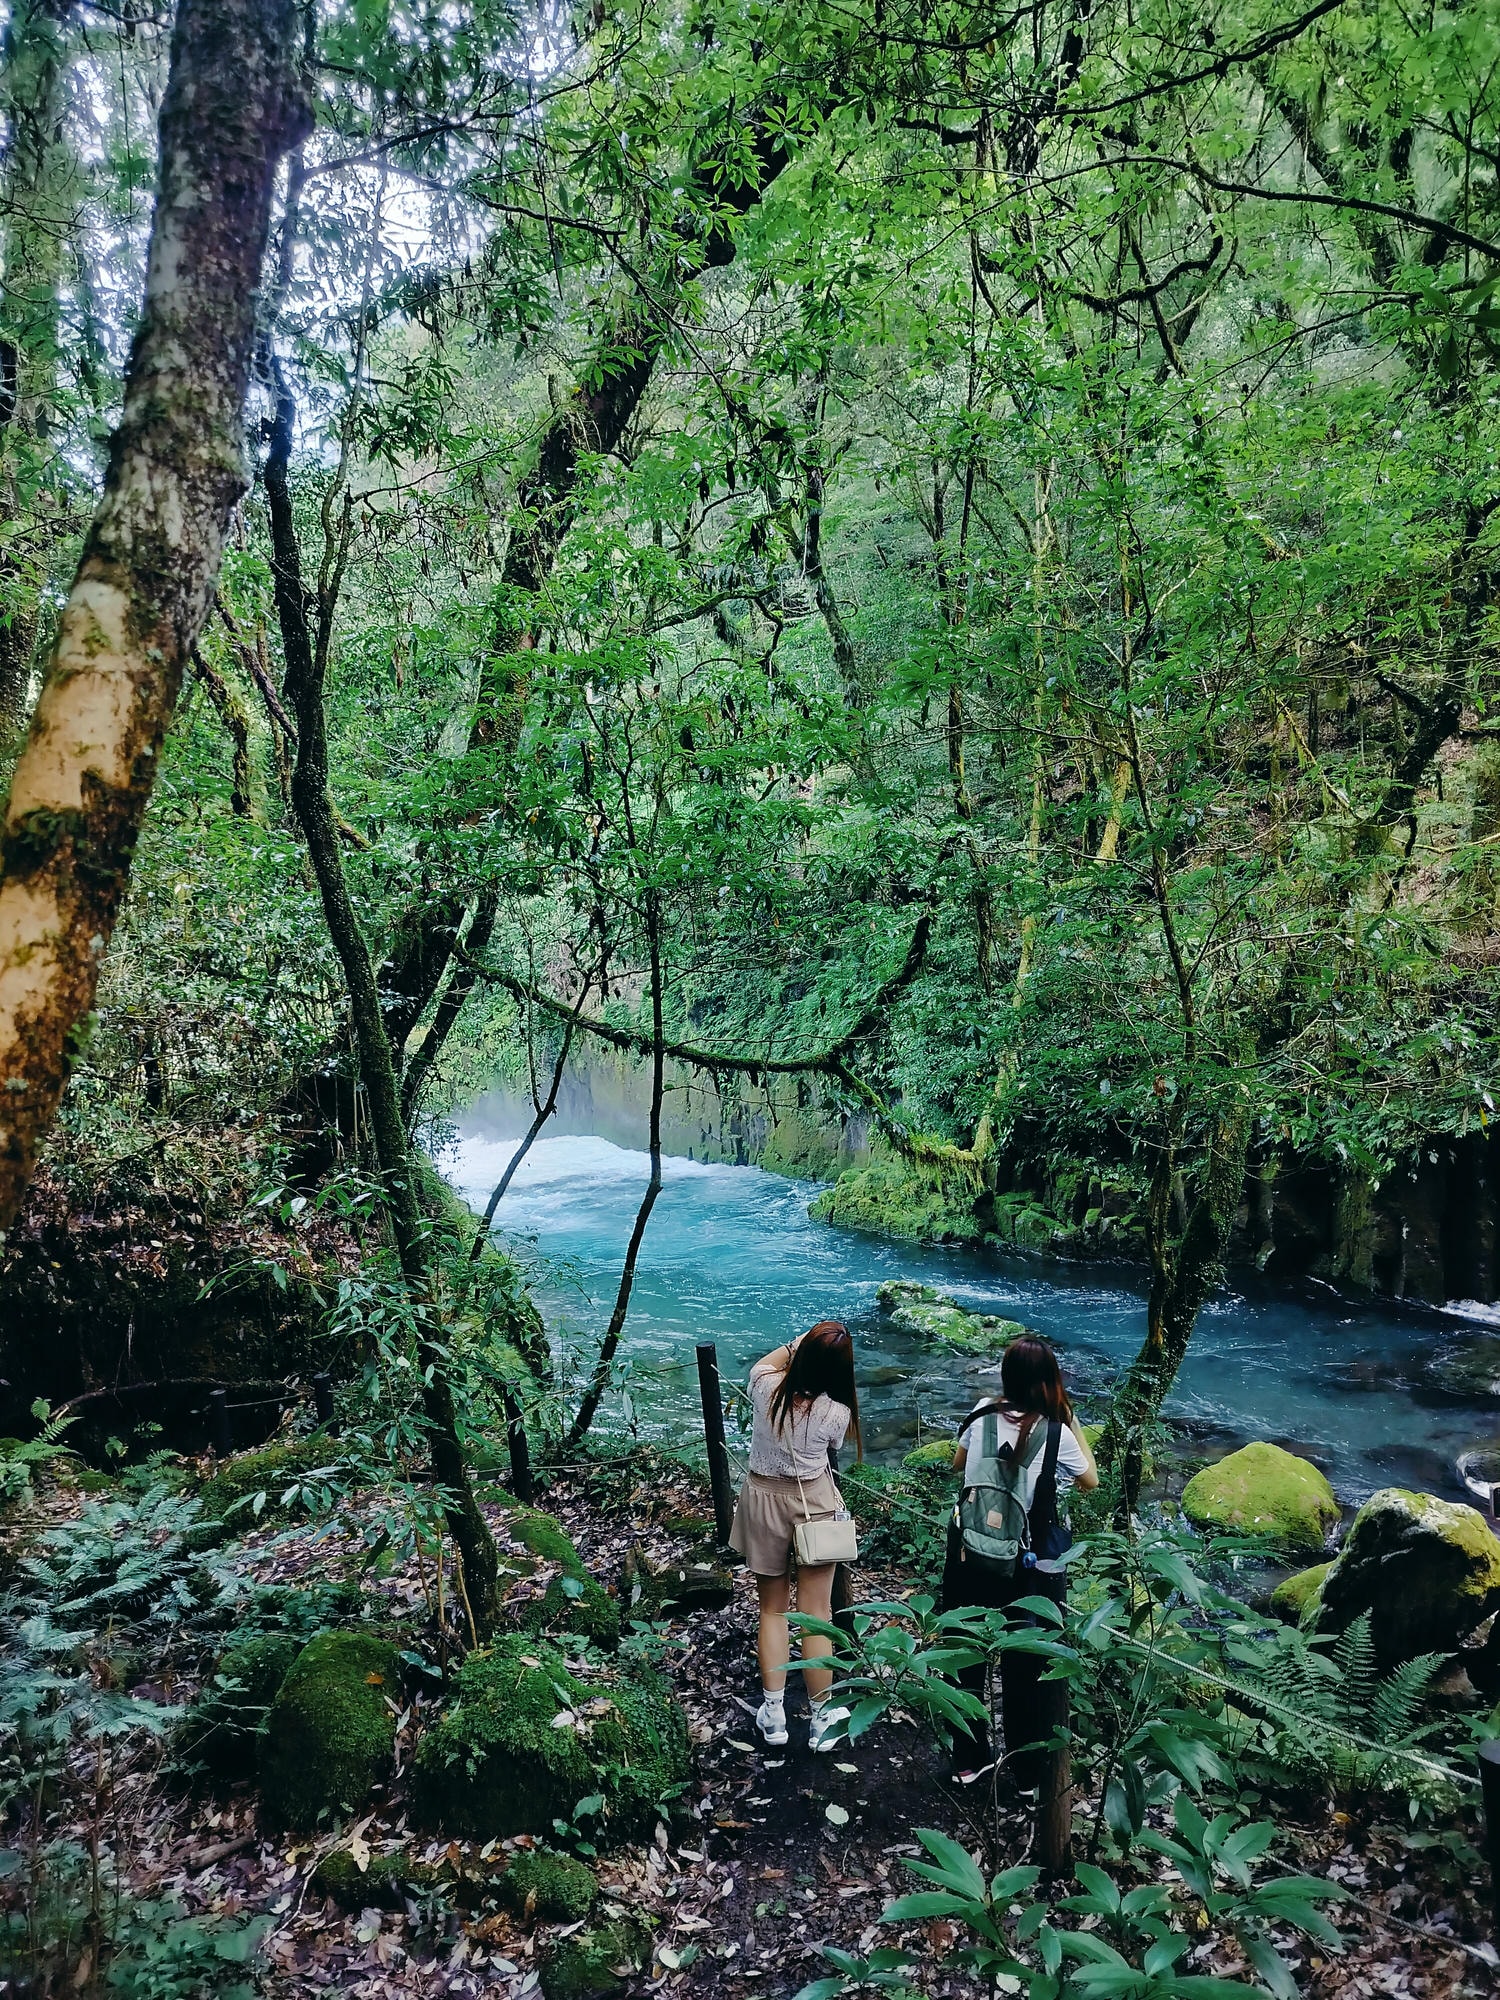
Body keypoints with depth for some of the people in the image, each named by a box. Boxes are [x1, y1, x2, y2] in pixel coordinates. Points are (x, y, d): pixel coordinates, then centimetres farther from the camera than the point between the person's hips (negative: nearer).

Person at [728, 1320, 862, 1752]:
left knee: (773, 1608, 16)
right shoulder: (836, 1413, -21)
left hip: (763, 1500, 2)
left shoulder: (767, 1388, -16)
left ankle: (773, 1714, 22)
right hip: (813, 1503, -2)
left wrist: (802, 1340, 14)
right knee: (816, 1614, 9)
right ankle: (822, 1719, 21)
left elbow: (763, 1363, 9)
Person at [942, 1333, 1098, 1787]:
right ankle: (1029, 1770, 27)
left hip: (970, 1550, 3)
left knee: (967, 1653, 17)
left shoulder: (983, 1413, -7)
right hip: (1028, 1562, -3)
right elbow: (1090, 1480, 3)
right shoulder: (1056, 1433, -17)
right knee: (1027, 1665, 13)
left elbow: (957, 1464, 11)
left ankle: (969, 1760, 31)